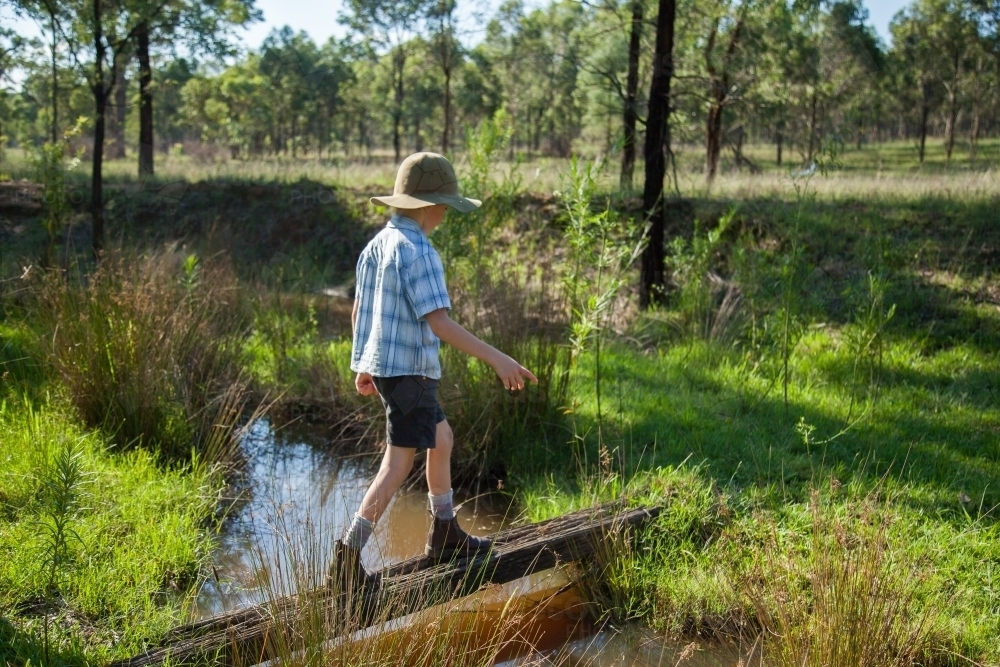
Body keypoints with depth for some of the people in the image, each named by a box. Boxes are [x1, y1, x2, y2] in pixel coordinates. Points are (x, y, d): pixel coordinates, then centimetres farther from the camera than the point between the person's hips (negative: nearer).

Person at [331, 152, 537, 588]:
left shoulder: (378, 244, 9)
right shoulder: (418, 252, -18)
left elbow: (358, 311, 14)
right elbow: (439, 322, -24)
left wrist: (363, 366, 24)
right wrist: (497, 359, -24)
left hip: (382, 365, 10)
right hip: (408, 370, -10)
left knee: (441, 438, 22)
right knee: (398, 463, -2)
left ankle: (445, 535, 32)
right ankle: (348, 554, -1)